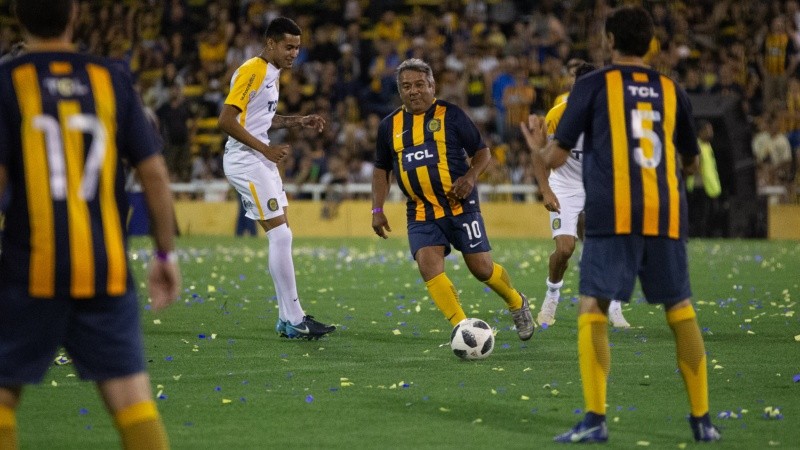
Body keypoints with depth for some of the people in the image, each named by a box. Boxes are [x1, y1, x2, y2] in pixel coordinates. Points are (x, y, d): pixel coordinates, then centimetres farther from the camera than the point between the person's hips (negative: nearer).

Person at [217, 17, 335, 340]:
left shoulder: (272, 73, 15)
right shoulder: (251, 71, -15)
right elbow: (226, 120, -21)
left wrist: (299, 121, 14)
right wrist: (265, 149, -22)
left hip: (261, 160, 10)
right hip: (245, 161, -10)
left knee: (281, 237, 9)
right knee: (280, 235, -12)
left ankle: (289, 318, 13)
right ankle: (293, 320, -9)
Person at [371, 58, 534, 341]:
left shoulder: (450, 115, -3)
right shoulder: (390, 125, 7)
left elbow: (482, 152, 2)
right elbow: (381, 169, 18)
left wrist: (470, 177, -17)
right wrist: (377, 209, 9)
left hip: (461, 206, -3)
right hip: (421, 213, 3)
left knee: (482, 268, -1)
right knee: (428, 265, -18)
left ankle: (517, 303, 29)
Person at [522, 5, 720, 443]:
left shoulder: (592, 85, 5)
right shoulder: (671, 90, 15)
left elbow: (556, 157, 4)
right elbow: (691, 163, 25)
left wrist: (539, 145, 27)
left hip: (614, 214, -3)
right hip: (666, 214, 3)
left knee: (592, 311, -2)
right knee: (681, 310, 12)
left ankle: (595, 420, -13)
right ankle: (702, 419, 12)